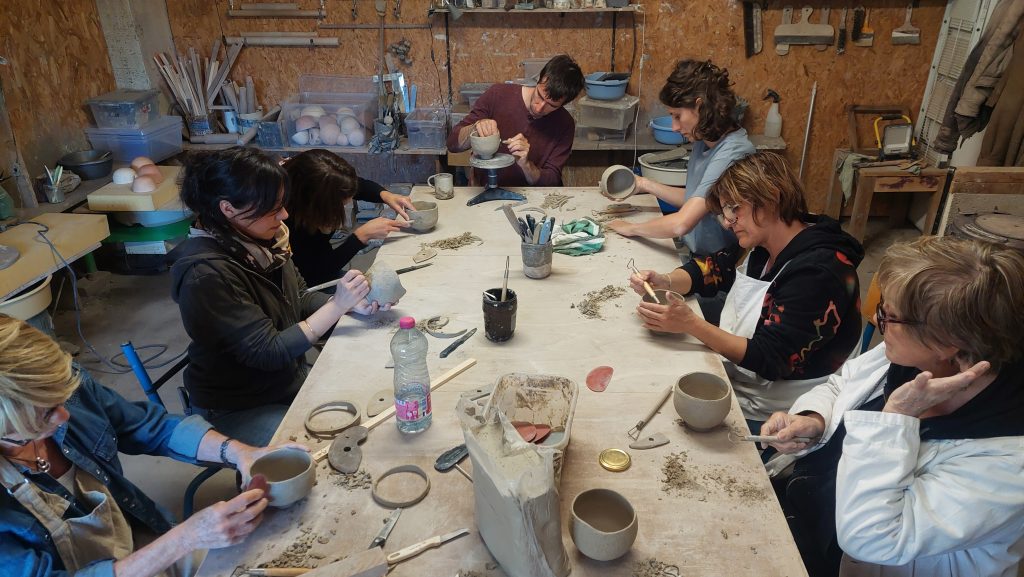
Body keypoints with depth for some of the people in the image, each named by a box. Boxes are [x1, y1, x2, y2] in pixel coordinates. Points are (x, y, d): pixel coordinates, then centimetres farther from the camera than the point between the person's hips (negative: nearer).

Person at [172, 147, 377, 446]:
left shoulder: (262, 240, -7)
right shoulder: (206, 274, -27)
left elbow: (299, 298, 8)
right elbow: (268, 352, -25)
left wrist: (352, 304, -9)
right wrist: (337, 305, -24)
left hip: (292, 379, 7)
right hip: (239, 408, -7)